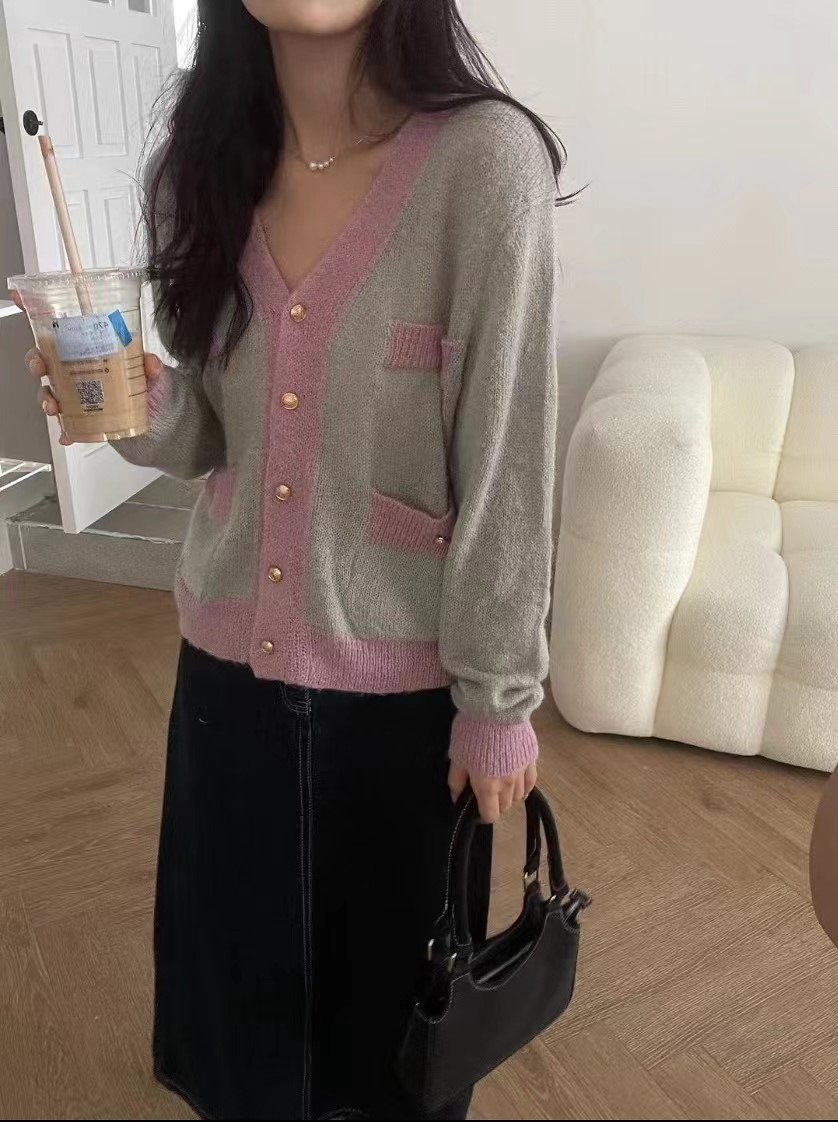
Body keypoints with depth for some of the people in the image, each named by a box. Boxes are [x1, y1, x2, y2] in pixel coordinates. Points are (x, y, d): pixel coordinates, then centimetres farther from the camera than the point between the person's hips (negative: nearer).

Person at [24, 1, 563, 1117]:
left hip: (402, 670, -4)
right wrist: (144, 408, -15)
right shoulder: (205, 162, 1)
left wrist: (497, 698, -10)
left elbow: (507, 462, -14)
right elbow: (216, 433, 7)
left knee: (396, 962, 20)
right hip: (229, 653, 5)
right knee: (237, 953, 24)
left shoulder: (484, 157, -15)